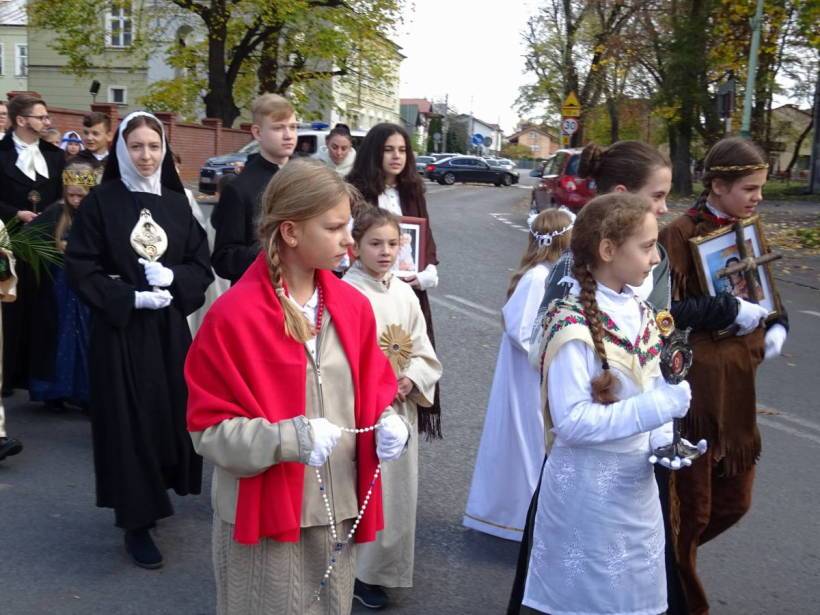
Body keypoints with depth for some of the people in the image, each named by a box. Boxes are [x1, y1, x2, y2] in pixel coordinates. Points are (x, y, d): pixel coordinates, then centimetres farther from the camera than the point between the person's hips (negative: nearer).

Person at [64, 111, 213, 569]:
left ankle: (160, 491, 32)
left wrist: (171, 278, -14)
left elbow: (202, 265, 6)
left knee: (171, 413, 9)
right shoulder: (101, 202, -5)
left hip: (170, 329, 3)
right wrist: (130, 297, -17)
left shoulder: (177, 203, 5)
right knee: (130, 419, 0)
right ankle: (137, 520, 10)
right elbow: (81, 270, -7)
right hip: (120, 329, -3)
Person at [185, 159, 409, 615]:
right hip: (264, 516, -5)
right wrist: (289, 440, -27)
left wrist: (387, 424, -9)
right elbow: (210, 429, -13)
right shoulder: (233, 317, -15)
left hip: (338, 510, 5)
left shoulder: (353, 306, 2)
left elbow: (372, 392, 12)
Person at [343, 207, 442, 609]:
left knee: (398, 487, 13)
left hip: (402, 409, 6)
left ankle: (385, 568, 30)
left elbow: (424, 352, 10)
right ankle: (359, 571, 18)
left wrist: (411, 381, -8)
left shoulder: (404, 294, 6)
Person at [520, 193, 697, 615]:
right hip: (589, 486, -7)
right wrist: (658, 406, -26)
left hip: (637, 480, 7)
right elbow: (571, 421, -24)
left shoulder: (640, 311, 3)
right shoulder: (573, 326, -22)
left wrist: (662, 440, -4)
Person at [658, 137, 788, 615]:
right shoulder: (682, 234, -14)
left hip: (739, 385, 8)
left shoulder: (747, 229, 10)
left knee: (734, 502, 17)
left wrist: (775, 328, 1)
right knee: (693, 507, 5)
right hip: (696, 387, -8)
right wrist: (725, 314, -25)